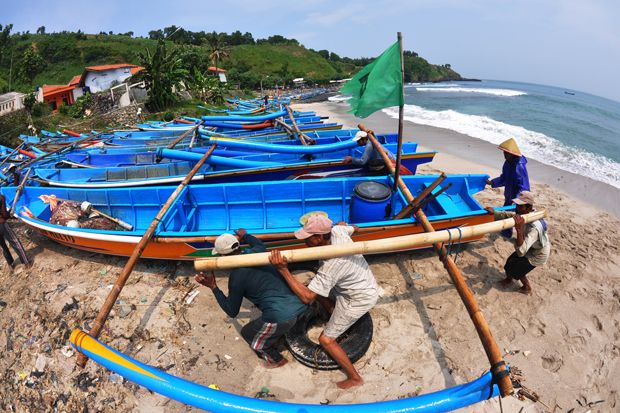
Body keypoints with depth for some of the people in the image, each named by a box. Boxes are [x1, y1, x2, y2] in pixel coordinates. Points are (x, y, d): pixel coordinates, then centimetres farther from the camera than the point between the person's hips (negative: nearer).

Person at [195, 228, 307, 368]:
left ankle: (276, 359, 41)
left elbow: (232, 312, 4)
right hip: (299, 304, 7)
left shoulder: (236, 277, -9)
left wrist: (213, 287, 4)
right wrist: (245, 236, 51)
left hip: (280, 318, -7)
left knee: (247, 334, 23)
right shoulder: (257, 250, 6)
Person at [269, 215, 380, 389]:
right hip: (363, 283, 9)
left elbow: (306, 297, -34)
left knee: (326, 340, 1)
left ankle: (354, 378, 17)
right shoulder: (337, 230, -16)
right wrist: (343, 225, 29)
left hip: (359, 299, -9)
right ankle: (338, 319, 31)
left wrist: (283, 270, -37)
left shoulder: (331, 264, -36)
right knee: (317, 285, 17)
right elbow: (354, 228, 8)